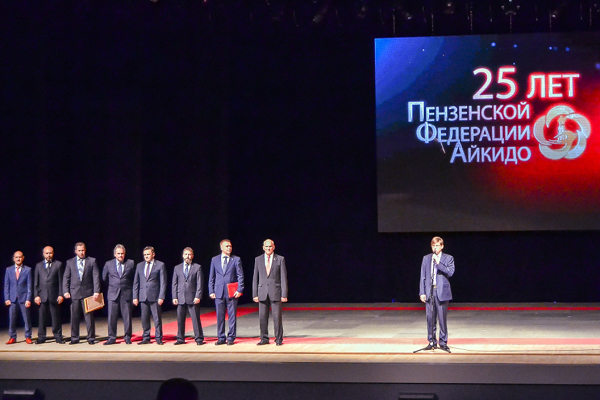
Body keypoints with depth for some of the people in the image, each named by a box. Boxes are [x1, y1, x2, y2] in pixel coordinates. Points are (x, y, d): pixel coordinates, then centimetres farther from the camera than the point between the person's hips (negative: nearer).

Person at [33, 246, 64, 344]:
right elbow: (36, 282, 10)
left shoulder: (58, 264, 6)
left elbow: (61, 280, 2)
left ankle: (58, 337, 7)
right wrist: (36, 295, 1)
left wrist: (61, 295, -5)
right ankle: (41, 337, 7)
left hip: (54, 295, -2)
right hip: (42, 295, 2)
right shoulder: (39, 265, 13)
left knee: (56, 317, 0)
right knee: (42, 318, 1)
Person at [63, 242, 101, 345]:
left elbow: (96, 277, 1)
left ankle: (91, 338, 5)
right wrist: (66, 291, -4)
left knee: (89, 316, -1)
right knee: (74, 317, 3)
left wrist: (96, 291, -8)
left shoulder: (92, 261, 6)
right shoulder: (70, 262, 10)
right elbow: (66, 278, 8)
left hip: (88, 292, -1)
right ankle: (74, 338, 12)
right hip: (74, 293, 1)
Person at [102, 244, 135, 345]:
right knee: (112, 317, -1)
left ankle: (127, 337, 11)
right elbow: (104, 278, 18)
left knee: (127, 316, 2)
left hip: (126, 294, -1)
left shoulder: (130, 263, 5)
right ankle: (111, 338, 6)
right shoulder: (109, 264, 7)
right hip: (113, 294, 1)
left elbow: (134, 278, 13)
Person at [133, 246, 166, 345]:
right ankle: (146, 338, 13)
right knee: (144, 319, 5)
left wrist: (161, 297, -9)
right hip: (143, 297, 4)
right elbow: (136, 282, 14)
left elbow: (163, 282, -2)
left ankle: (158, 338, 7)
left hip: (155, 296, -4)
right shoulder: (140, 265, 13)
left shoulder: (160, 265, 1)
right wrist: (135, 297, 6)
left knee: (157, 318, -1)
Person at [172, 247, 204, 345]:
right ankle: (180, 338, 13)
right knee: (180, 319, 5)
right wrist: (174, 297, 3)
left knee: (196, 319, -3)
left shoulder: (197, 267, 5)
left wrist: (198, 296, -9)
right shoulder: (177, 268, 14)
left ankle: (199, 339, 2)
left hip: (192, 298, -3)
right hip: (180, 298, 3)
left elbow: (199, 283, 0)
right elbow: (174, 283, 12)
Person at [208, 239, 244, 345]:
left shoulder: (236, 260, 4)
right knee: (220, 316, 4)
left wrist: (239, 290, -8)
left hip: (232, 293, -2)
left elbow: (240, 276, 2)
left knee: (232, 316, 0)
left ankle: (231, 338, 7)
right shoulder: (215, 260, 10)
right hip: (219, 292, 2)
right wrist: (211, 291, 5)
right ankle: (221, 338, 11)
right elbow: (211, 277, 12)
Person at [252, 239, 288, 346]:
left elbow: (283, 278, 1)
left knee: (277, 316, -3)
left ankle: (278, 339, 7)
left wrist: (284, 294, -6)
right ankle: (264, 339, 13)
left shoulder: (280, 259, 3)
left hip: (275, 292, -2)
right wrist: (255, 294, 4)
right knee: (262, 317, 2)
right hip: (262, 292, 2)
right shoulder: (258, 260, 9)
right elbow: (255, 278, 11)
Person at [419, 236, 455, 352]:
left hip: (442, 292, -2)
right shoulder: (426, 259, 13)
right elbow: (423, 276, 11)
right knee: (430, 318, 3)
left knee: (442, 319, -2)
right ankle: (432, 342, 11)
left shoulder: (448, 258, 5)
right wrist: (422, 292, 4)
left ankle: (443, 342, 6)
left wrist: (438, 263, -16)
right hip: (429, 292, 2)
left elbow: (450, 272, -9)